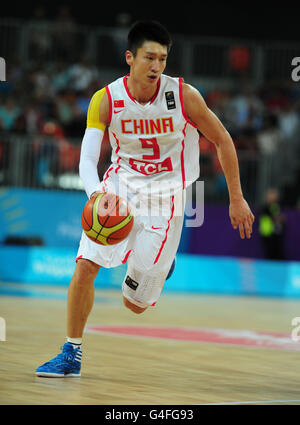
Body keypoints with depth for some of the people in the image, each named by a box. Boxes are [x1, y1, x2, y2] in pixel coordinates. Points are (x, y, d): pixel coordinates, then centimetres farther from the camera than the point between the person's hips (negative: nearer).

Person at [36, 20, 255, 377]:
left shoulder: (183, 96, -14)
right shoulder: (106, 100, -12)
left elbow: (222, 140, -1)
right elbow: (87, 160, -17)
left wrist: (237, 199, 2)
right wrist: (96, 193, -39)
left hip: (163, 198, -1)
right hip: (119, 187, 2)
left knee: (135, 303, -1)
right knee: (86, 264, -19)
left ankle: (160, 263, 35)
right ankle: (72, 354, -3)